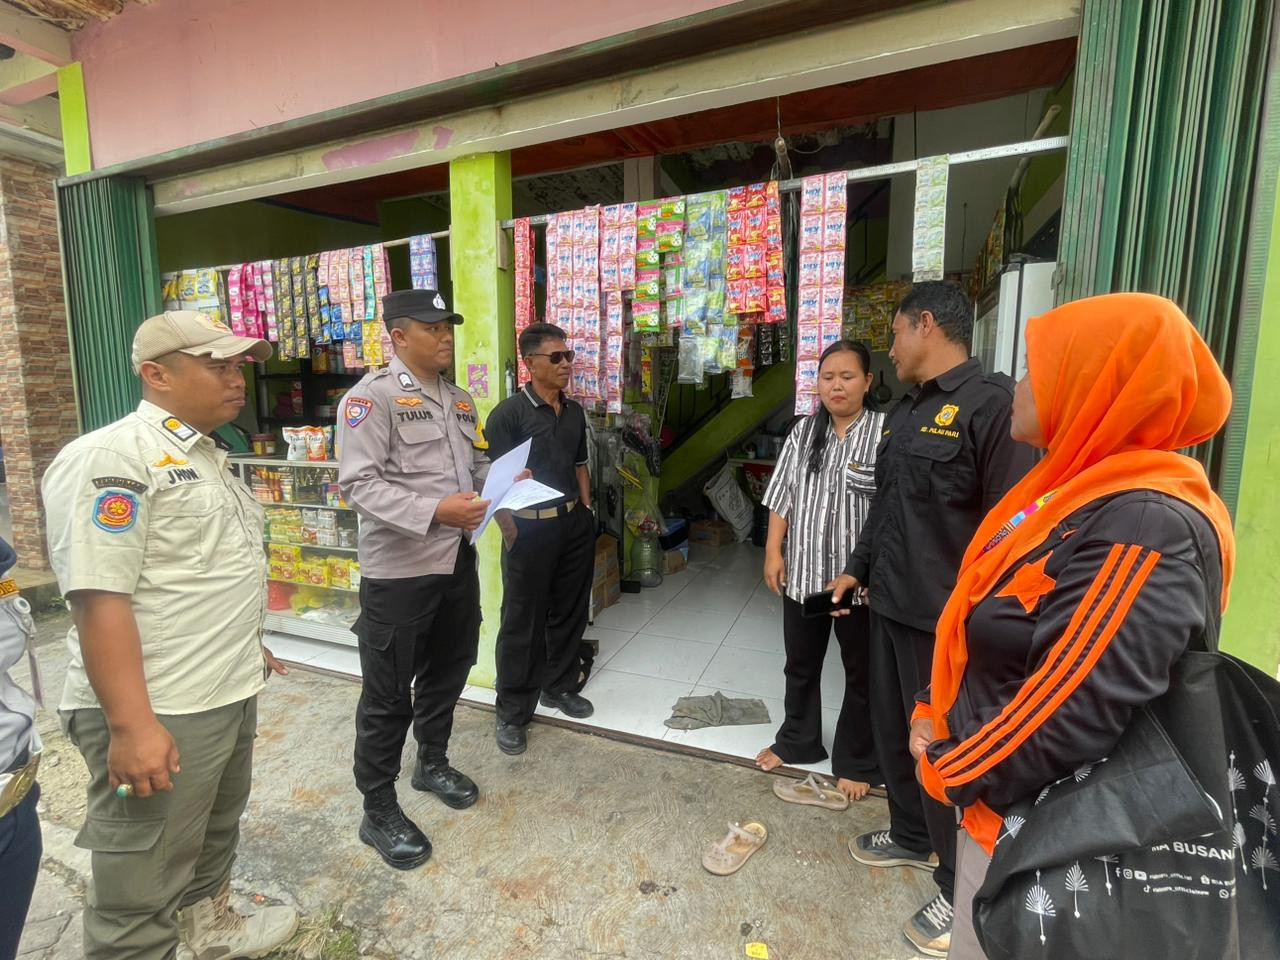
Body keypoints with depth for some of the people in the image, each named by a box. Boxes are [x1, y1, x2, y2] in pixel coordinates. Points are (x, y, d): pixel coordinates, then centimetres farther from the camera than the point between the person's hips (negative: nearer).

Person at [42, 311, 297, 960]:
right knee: (142, 884, 8)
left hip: (230, 695, 9)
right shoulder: (110, 457, -17)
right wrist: (131, 727, -25)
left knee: (215, 833, 27)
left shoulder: (204, 456, 12)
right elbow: (98, 596, -24)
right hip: (158, 714, -9)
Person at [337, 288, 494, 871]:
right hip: (398, 570, -8)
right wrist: (434, 511, -29)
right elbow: (358, 483, -20)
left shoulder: (458, 399, 13)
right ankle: (378, 810, 27)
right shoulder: (373, 394, -12)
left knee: (446, 672, 23)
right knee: (389, 696, 7)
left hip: (457, 560, 8)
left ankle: (432, 763, 46)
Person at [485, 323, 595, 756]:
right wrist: (511, 533, -16)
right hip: (530, 527, -6)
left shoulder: (574, 412, 9)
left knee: (569, 611, 17)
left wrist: (586, 511, 11)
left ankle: (559, 686, 38)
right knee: (522, 620, 5)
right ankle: (512, 712, 21)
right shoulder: (509, 413, -12)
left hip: (574, 524, 6)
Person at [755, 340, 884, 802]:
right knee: (800, 664, 20)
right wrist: (773, 551, 1)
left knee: (861, 673, 14)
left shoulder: (886, 431, -10)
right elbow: (783, 497, 6)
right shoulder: (803, 432, 5)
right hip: (804, 572, 5)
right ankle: (797, 741, 42)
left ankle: (856, 762, 34)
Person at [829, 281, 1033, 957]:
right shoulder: (904, 412, 12)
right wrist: (859, 568, 21)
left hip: (946, 617, -8)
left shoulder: (991, 402, -16)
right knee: (892, 730, 21)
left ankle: (961, 888, 32)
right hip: (889, 603, 8)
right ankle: (911, 835, 45)